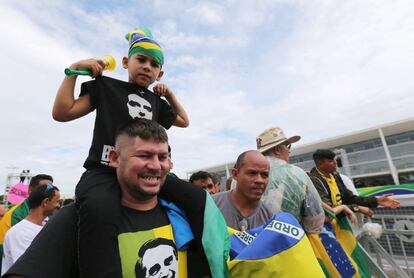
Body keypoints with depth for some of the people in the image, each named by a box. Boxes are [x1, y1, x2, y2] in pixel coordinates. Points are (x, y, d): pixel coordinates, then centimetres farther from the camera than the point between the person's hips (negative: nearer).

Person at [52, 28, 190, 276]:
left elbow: (184, 121, 36)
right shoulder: (106, 85, 12)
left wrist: (170, 95, 26)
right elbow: (62, 113, 7)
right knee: (99, 209, -39)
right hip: (103, 170, -4)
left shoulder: (157, 103, 22)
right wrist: (74, 69, 5)